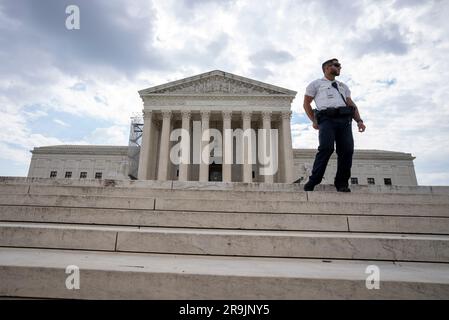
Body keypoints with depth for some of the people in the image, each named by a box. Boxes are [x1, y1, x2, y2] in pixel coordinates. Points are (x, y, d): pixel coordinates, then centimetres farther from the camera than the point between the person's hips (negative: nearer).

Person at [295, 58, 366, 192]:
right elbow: (306, 103, 12)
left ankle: (342, 184, 0)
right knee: (326, 148, -23)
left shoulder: (343, 86, 32)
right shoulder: (316, 84, 19)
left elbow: (352, 104, 24)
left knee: (347, 150, -9)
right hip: (327, 118, -4)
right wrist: (314, 120, -1)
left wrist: (359, 120, 8)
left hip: (345, 119, 5)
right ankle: (313, 181, -15)